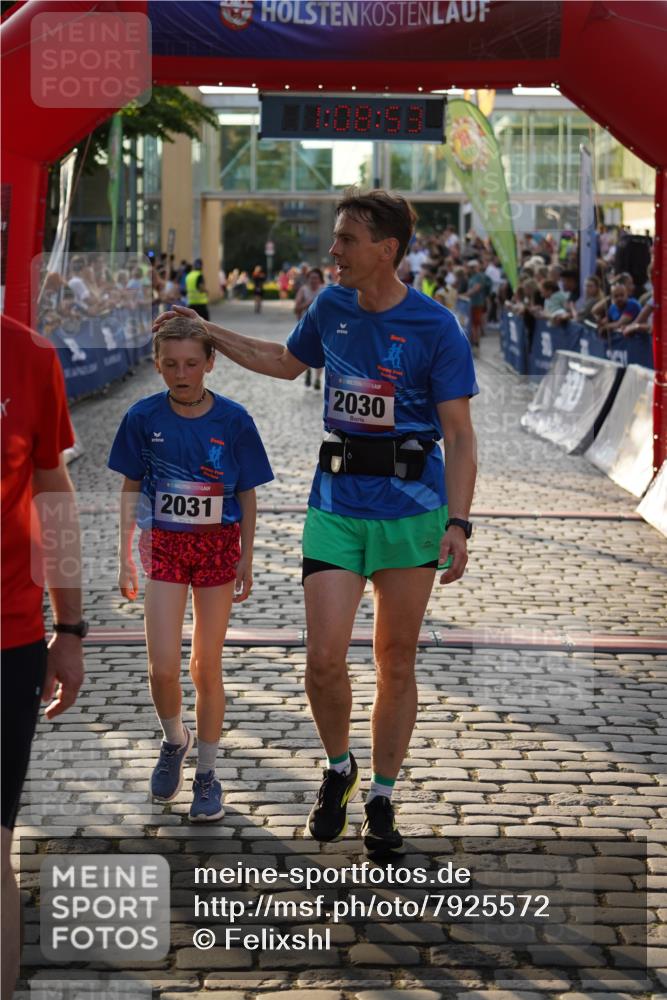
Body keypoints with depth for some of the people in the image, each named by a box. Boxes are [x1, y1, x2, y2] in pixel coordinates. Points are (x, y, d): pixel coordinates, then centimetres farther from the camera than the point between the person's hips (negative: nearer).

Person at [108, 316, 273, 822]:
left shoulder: (232, 419, -7)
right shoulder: (144, 418, -5)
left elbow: (247, 495, 1)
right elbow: (131, 489, 4)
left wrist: (246, 560, 0)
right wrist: (126, 558, 3)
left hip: (218, 547, -1)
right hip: (164, 546, 1)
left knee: (207, 668, 4)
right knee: (163, 667, -5)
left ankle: (207, 774, 19)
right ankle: (174, 740, 27)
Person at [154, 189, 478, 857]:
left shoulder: (436, 327, -8)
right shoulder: (331, 306, 6)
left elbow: (458, 435, -8)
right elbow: (286, 363, 27)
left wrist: (457, 523, -17)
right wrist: (208, 332, 25)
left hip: (410, 508, -3)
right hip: (336, 505, 3)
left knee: (396, 664, 7)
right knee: (324, 661, -7)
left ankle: (381, 797, 24)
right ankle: (338, 768, 22)